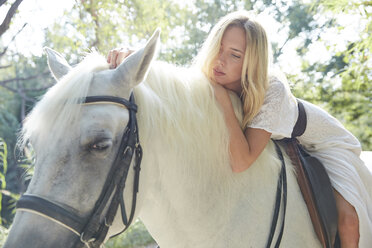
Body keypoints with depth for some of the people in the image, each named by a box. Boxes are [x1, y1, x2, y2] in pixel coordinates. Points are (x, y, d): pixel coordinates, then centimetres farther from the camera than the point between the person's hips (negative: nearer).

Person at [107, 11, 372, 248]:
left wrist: (222, 97, -47)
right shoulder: (202, 83, -23)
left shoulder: (273, 90, -39)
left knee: (346, 217, -21)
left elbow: (240, 162, -46)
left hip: (325, 143, -5)